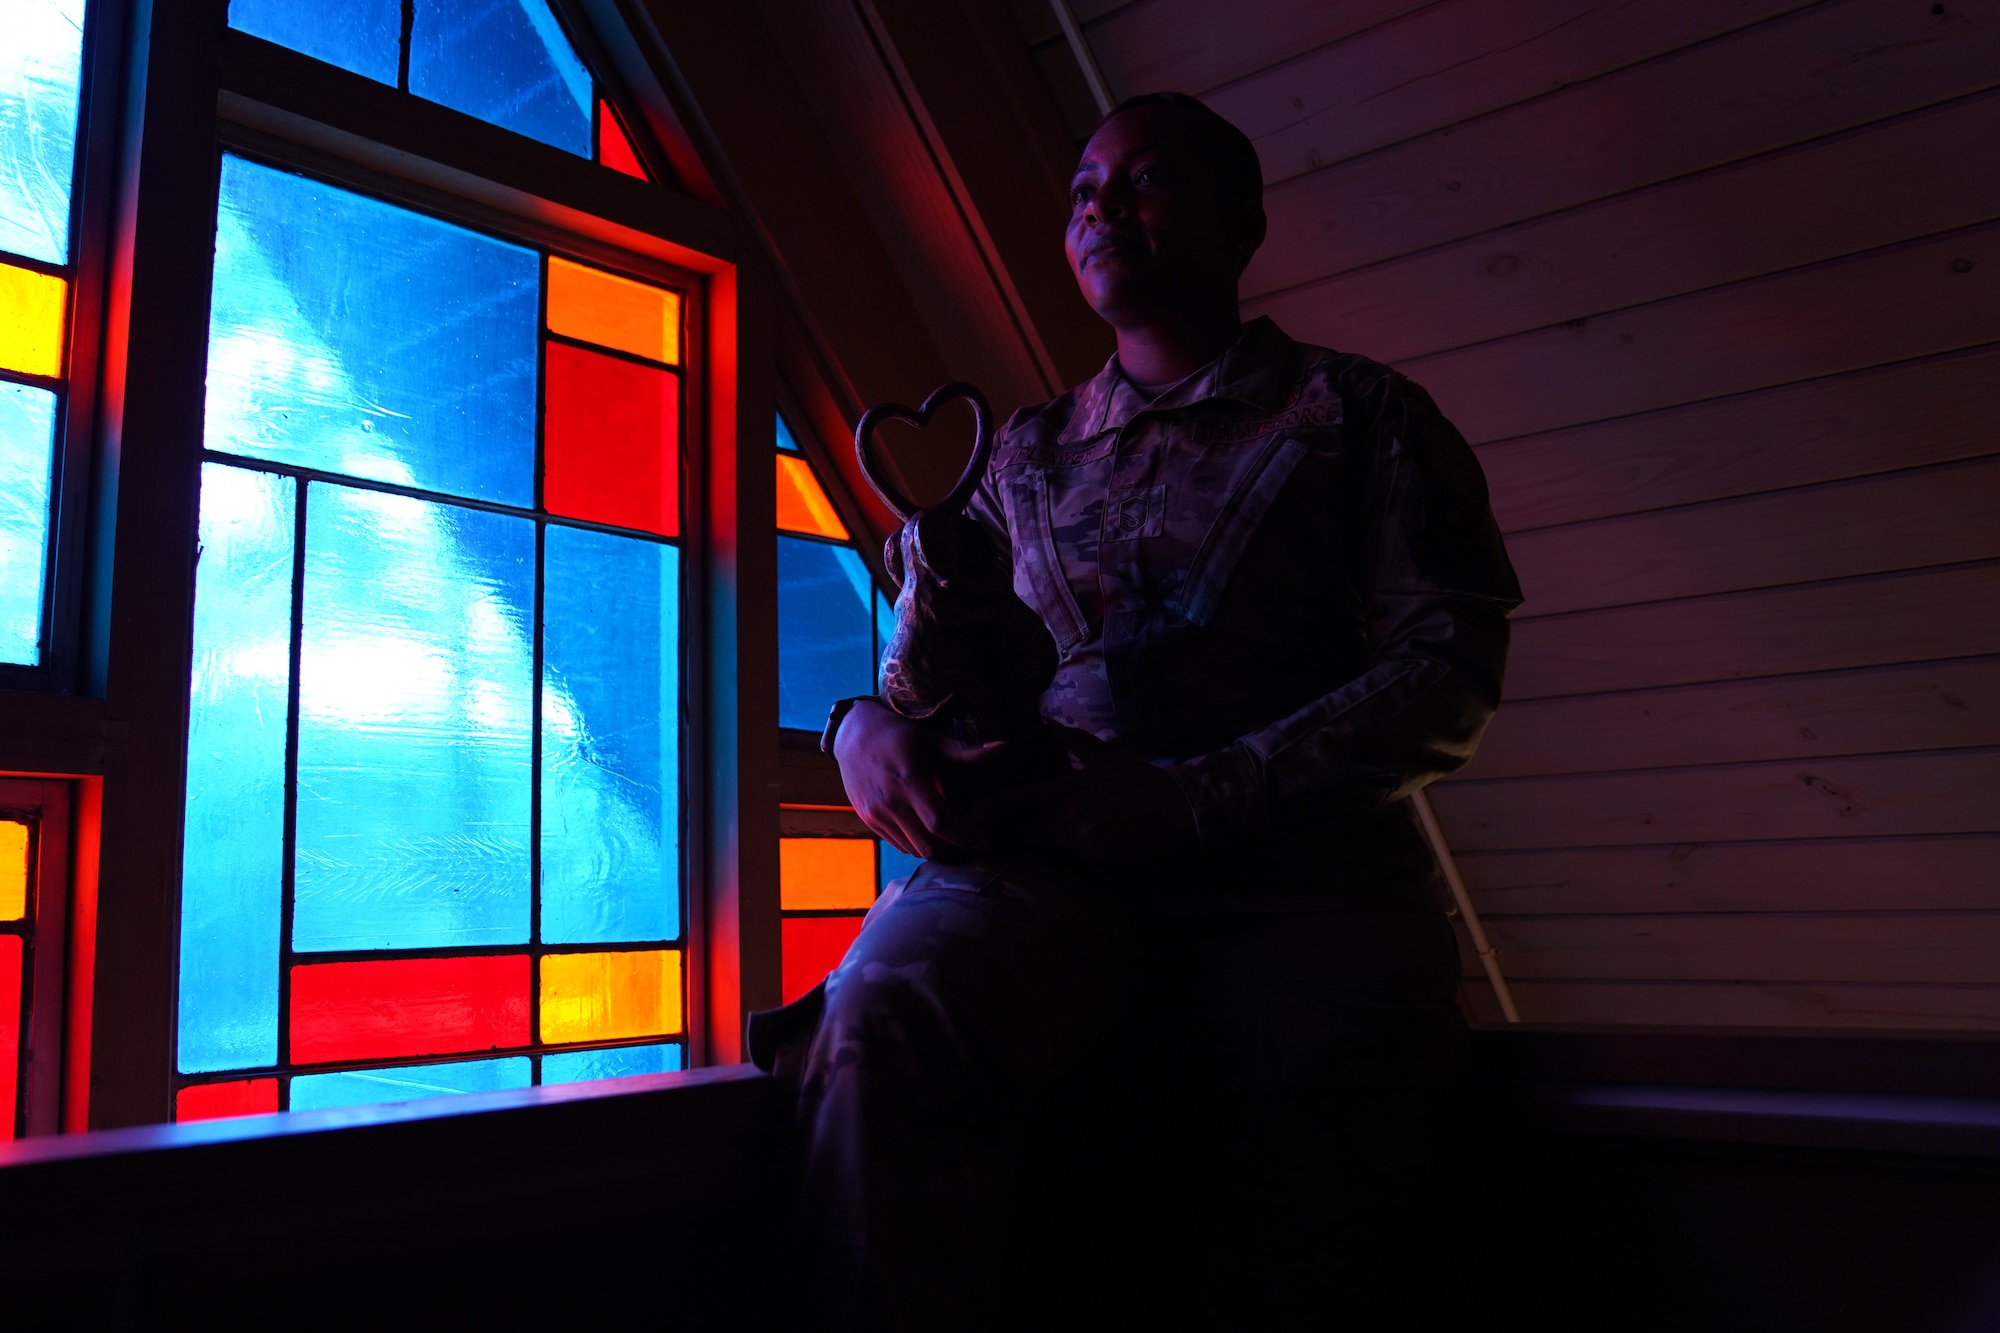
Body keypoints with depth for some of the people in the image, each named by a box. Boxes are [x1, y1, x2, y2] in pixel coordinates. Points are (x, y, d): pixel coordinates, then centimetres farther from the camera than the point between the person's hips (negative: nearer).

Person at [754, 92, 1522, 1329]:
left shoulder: (1356, 411, 12)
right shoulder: (1027, 451, 24)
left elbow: (1451, 667, 0)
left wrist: (1194, 798, -14)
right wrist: (868, 724, -4)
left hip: (1304, 870, -1)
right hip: (1049, 855, 2)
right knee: (886, 1012, -31)